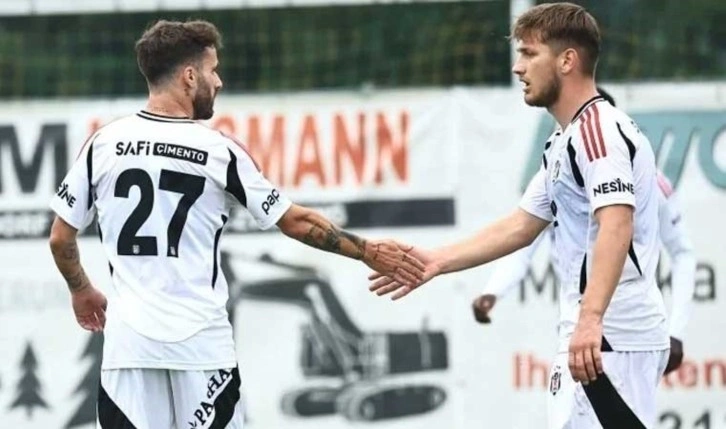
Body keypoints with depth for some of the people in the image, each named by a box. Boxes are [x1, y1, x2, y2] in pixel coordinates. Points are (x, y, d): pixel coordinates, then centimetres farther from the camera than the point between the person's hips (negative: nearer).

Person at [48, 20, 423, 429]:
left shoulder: (103, 144, 2)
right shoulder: (220, 151, -4)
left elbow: (61, 238, 7)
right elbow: (296, 222, 2)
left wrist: (81, 291, 26)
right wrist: (368, 252, 12)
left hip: (129, 338, 2)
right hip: (200, 340, -2)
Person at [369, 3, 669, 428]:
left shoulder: (598, 128, -13)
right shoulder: (566, 140, 20)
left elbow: (616, 226, -26)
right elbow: (521, 227, 28)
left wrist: (589, 319, -37)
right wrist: (436, 261, 26)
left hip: (609, 339, -11)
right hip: (593, 336, 11)